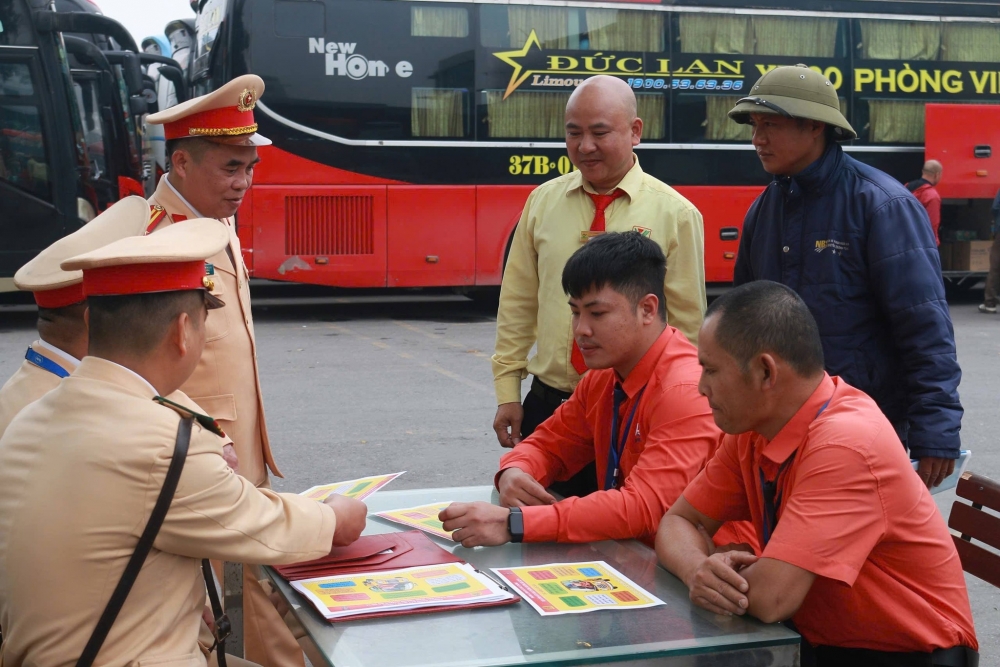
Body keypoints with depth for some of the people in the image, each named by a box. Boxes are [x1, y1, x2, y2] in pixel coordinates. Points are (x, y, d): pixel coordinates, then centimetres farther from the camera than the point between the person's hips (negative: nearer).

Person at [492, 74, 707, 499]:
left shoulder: (676, 214, -3)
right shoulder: (542, 202, 6)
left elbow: (688, 324, -2)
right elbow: (518, 305, 9)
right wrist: (507, 393, 6)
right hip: (548, 403, 3)